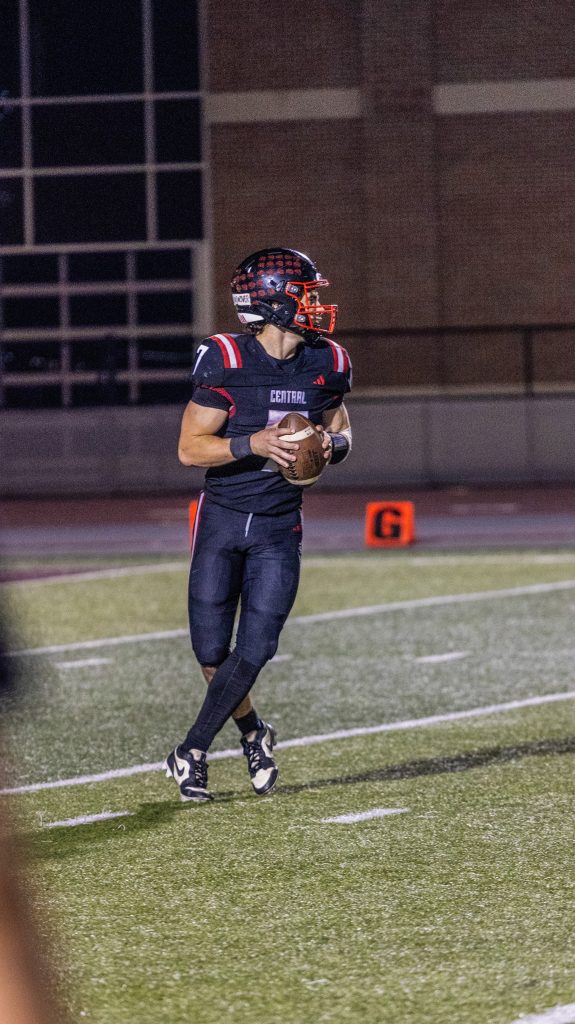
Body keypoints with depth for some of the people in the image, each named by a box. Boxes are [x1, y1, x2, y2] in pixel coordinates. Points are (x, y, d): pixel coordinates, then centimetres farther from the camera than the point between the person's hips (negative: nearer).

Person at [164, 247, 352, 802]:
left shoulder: (323, 365, -1)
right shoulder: (226, 361, -14)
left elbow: (340, 428, 16)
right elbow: (189, 448, -13)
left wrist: (331, 443, -8)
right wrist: (255, 444, -26)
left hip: (279, 528, 3)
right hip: (222, 521, -3)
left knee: (255, 649, -7)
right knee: (211, 650, 0)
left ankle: (192, 752, 6)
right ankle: (253, 734, 26)